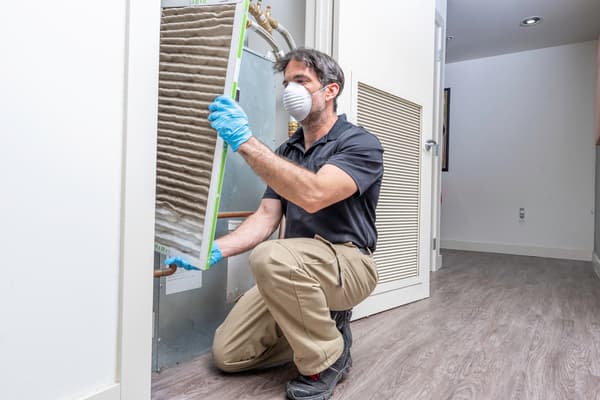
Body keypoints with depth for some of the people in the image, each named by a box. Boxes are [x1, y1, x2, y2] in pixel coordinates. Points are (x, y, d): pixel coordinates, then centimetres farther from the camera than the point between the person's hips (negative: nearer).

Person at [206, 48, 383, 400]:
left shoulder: (360, 143, -10)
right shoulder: (286, 152, 11)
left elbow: (313, 195, -30)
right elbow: (267, 217, 3)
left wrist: (245, 141, -33)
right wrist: (216, 250, -13)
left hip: (347, 264, -6)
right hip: (295, 272, 6)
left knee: (272, 257, -36)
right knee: (228, 353, -3)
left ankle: (326, 359, -12)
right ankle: (323, 325, 14)